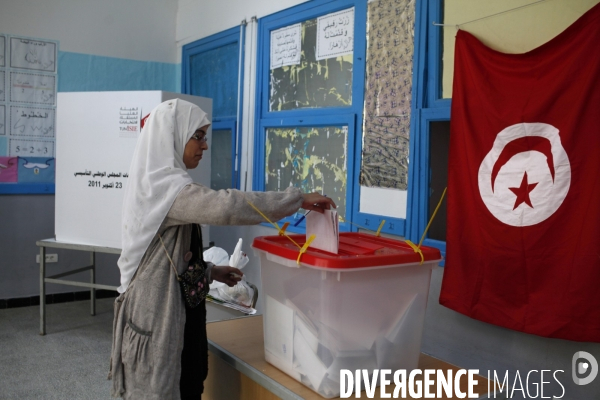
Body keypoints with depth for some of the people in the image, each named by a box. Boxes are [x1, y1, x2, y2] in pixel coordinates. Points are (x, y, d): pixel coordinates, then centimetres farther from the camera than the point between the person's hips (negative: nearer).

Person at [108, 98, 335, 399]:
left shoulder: (160, 183, 13)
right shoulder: (164, 186, -20)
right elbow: (226, 206, -35)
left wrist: (209, 271, 11)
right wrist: (298, 200, -28)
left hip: (170, 306, 10)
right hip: (157, 310, -10)